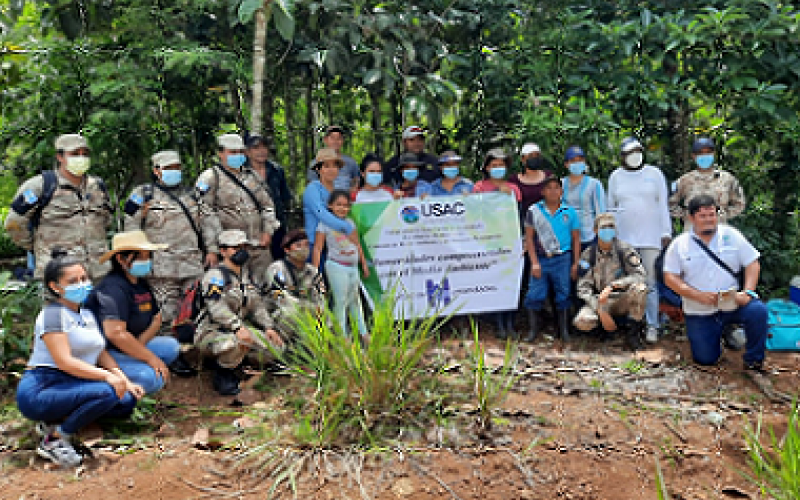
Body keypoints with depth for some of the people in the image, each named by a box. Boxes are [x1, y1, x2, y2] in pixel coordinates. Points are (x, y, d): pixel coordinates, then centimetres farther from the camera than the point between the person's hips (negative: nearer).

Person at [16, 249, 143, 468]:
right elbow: (65, 362, -22)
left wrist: (126, 382, 1)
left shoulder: (87, 313, 16)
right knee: (106, 392, -30)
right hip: (39, 392, -9)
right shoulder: (54, 313, -12)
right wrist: (108, 376, -30)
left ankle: (54, 421, 2)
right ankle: (53, 441, -15)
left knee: (128, 401, -6)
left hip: (71, 385, 9)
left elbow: (102, 353, 15)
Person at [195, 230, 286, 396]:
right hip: (211, 331, -8)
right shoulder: (215, 275, -11)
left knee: (276, 347, -6)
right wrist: (237, 327, -36)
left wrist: (268, 327, 3)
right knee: (236, 343, -40)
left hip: (241, 329, 8)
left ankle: (234, 362, 12)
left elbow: (257, 305, 19)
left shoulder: (246, 277, 16)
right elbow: (216, 307, -24)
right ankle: (222, 374, -9)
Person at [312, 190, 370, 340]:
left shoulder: (350, 223, 11)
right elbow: (317, 248, -8)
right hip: (336, 266, -6)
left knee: (355, 300, 15)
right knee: (340, 301, -4)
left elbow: (357, 245, 19)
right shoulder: (325, 224, -5)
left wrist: (364, 264, 20)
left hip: (353, 266, 6)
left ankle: (363, 333, 24)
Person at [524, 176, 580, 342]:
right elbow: (529, 238, 2)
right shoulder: (534, 211, 1)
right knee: (535, 295, -3)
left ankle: (564, 330, 19)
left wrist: (575, 263, 4)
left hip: (562, 259, 1)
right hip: (540, 259, 0)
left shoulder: (569, 212, 4)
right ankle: (533, 330, 10)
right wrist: (534, 262, -4)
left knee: (563, 294, 7)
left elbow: (576, 239, 9)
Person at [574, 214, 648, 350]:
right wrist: (601, 312, -19)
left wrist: (612, 286, -29)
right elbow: (583, 288, -7)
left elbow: (639, 275, -15)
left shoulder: (624, 249, -7)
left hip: (623, 300, 0)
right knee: (581, 322, -28)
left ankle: (633, 332, -12)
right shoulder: (588, 255, -4)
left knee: (639, 288, -32)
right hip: (599, 301, 1)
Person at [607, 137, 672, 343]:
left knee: (651, 282, -4)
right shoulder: (615, 176, 12)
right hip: (623, 238, 2)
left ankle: (652, 326, -1)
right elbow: (611, 208, 17)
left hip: (651, 237, -2)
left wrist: (666, 232, 2)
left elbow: (663, 205, 8)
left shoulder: (654, 174, 8)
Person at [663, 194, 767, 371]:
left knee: (758, 311, -31)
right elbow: (670, 277, -6)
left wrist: (747, 293, -14)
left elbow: (752, 263, 2)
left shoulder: (731, 235, 1)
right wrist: (698, 295, -18)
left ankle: (754, 360, -10)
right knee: (706, 359, -3)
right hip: (699, 313, 0)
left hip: (732, 303, 0)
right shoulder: (679, 245, -2)